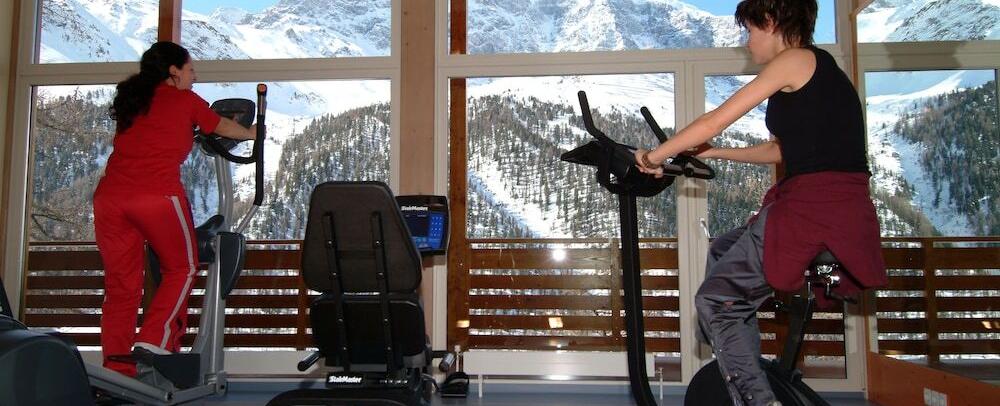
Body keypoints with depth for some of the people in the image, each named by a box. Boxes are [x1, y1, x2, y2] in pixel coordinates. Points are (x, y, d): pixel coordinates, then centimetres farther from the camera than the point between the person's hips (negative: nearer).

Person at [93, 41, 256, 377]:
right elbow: (224, 128, 27)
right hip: (157, 195, -5)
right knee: (181, 268, 13)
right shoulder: (185, 99, 11)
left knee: (120, 284, 9)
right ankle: (153, 340, -1)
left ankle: (116, 369, 8)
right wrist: (252, 134, 46)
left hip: (110, 195, 5)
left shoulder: (130, 100, 24)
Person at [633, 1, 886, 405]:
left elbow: (715, 120, -8)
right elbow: (778, 150, 27)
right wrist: (711, 153, 29)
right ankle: (740, 365, 26)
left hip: (814, 211, -10)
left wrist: (655, 156, 2)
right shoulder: (820, 69, 22)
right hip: (846, 215, 10)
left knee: (715, 300, -2)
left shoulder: (796, 59, -5)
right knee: (722, 250, 24)